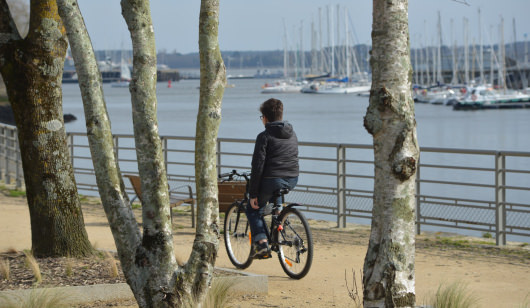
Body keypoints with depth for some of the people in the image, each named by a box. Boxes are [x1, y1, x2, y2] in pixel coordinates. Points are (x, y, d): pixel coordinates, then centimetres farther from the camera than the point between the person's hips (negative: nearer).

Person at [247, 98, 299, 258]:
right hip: (292, 180, 6)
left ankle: (261, 242, -2)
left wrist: (253, 194, -9)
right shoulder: (292, 134, 11)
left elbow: (258, 166, -13)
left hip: (272, 179, -6)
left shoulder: (265, 136, -9)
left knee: (253, 209, 14)